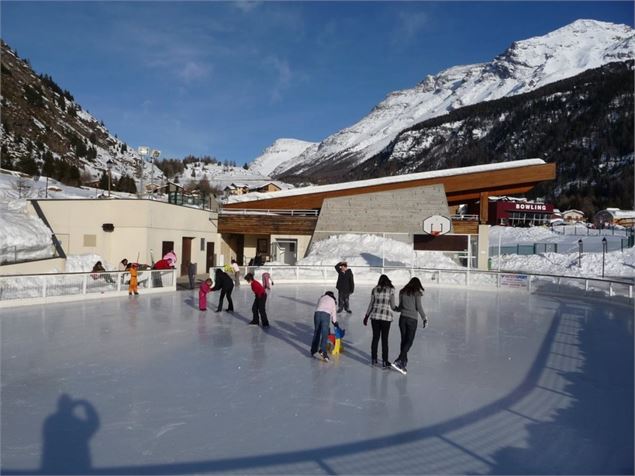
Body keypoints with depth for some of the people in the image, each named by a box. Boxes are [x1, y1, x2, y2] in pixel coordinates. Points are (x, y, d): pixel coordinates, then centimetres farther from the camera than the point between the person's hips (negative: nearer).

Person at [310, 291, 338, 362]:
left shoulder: (321, 298, 30)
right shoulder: (332, 300, 26)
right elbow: (333, 312, 28)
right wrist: (335, 322, 41)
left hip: (317, 313, 3)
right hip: (326, 314, -3)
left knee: (316, 333, 15)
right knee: (324, 334, -7)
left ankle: (314, 351, 18)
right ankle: (322, 350, -24)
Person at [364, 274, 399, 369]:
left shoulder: (374, 289, 4)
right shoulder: (391, 290, -4)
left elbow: (371, 304, 6)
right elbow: (393, 306, -3)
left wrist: (366, 316, 15)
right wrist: (399, 309, 17)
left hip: (375, 316, 3)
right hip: (386, 317, -3)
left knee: (375, 338, 13)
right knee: (384, 339, 5)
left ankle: (373, 359, 23)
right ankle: (384, 362, 10)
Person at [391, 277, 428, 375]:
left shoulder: (402, 292, 5)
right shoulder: (417, 293, -7)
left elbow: (400, 306, 10)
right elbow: (419, 307, -9)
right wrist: (424, 318, 0)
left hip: (403, 318, 4)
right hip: (412, 319, -4)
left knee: (404, 340, 13)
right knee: (409, 341, 0)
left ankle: (404, 362, 17)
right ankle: (398, 361, -11)